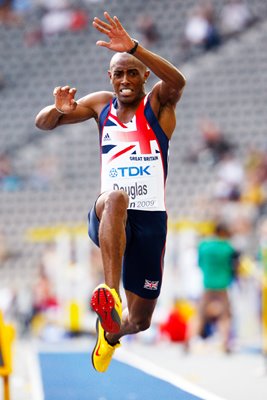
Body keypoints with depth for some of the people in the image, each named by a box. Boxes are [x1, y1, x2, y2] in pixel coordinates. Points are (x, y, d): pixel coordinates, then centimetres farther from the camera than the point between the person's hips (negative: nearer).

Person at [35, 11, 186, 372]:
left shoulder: (158, 103, 1)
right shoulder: (101, 105, 11)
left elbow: (177, 81, -24)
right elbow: (43, 123, 13)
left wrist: (133, 47, -37)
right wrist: (59, 109, -12)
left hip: (150, 219, -1)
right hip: (108, 217, 1)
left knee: (140, 321, 6)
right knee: (116, 197, -40)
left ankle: (111, 331, 45)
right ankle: (111, 294, -48)